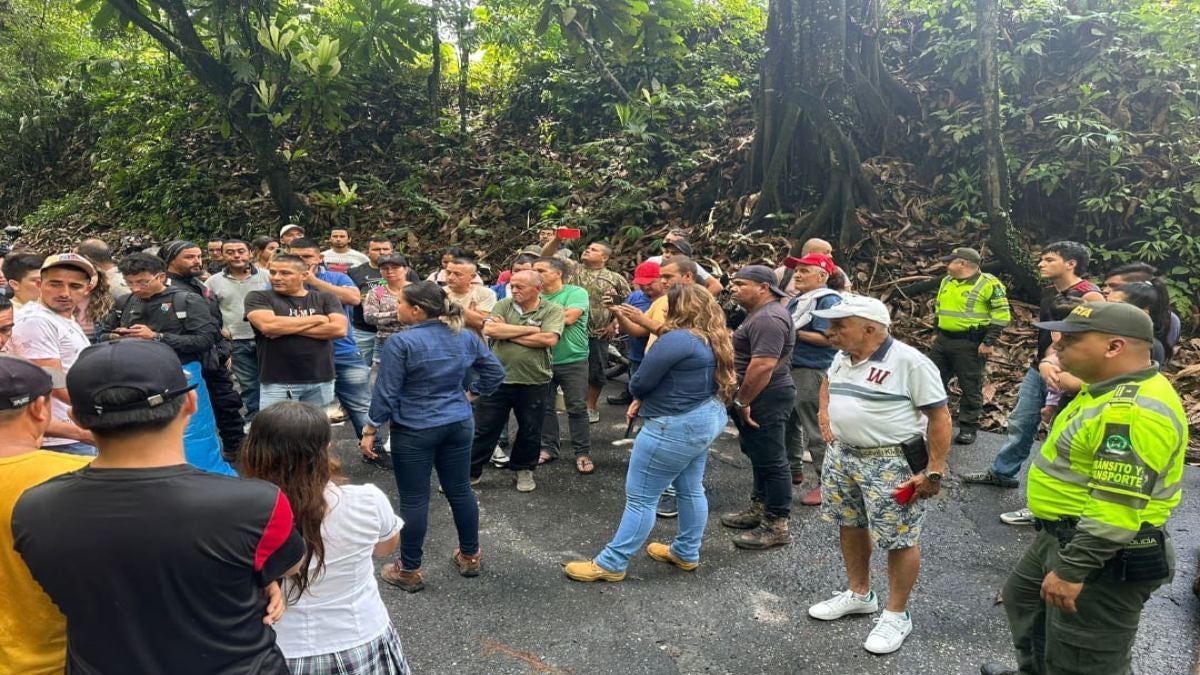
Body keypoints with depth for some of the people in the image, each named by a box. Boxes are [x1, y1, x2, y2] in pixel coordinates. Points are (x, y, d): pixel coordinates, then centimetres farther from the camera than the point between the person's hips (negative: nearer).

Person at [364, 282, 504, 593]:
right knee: (460, 491, 16)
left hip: (414, 430, -5)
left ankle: (410, 571, 15)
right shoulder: (466, 337, 2)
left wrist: (370, 430, -3)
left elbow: (386, 392, -13)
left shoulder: (401, 342, -15)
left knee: (414, 499, 4)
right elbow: (495, 372, 7)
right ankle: (470, 557, 29)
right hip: (459, 425, 6)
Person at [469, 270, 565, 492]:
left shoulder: (552, 310, -4)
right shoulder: (503, 305, 3)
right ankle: (471, 471, 23)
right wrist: (529, 329, -15)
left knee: (530, 432, 14)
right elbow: (489, 329, -13)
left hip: (534, 384, -1)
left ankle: (523, 469, 35)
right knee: (484, 429, 9)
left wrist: (507, 332, -13)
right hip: (498, 380, 1)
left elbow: (549, 339, -19)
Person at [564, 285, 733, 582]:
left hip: (677, 427, -10)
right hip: (705, 418, 10)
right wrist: (645, 399, 4)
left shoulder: (678, 339, -23)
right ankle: (687, 553, 34)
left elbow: (640, 382, -18)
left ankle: (611, 564, 6)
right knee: (691, 490, 20)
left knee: (640, 497, -2)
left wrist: (641, 396, 5)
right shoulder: (713, 340, 8)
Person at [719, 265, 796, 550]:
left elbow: (763, 366, -28)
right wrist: (743, 399, 21)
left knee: (771, 460, -3)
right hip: (759, 398, 11)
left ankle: (777, 527, 6)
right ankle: (759, 509, 32)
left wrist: (742, 401, -21)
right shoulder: (762, 313, 15)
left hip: (765, 400, -11)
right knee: (759, 455, 19)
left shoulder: (768, 318, -21)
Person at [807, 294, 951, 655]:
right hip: (842, 455, 8)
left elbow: (939, 416, -15)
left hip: (892, 464, -8)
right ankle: (859, 594, 35)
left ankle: (896, 615, 18)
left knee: (899, 540, 3)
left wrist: (934, 472, -16)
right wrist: (825, 415, 14)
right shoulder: (843, 357, 6)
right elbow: (828, 384, 29)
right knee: (849, 526, 17)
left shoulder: (909, 362, -17)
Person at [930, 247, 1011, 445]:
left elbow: (1001, 315, -12)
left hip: (970, 344, -7)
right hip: (943, 340, 7)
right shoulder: (946, 282, 10)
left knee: (970, 387, 3)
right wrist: (937, 332, 19)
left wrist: (989, 342, -16)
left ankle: (969, 427, 13)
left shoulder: (989, 284, -12)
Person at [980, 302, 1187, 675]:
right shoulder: (1113, 390, 8)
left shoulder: (1132, 411, -28)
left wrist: (1071, 570, -27)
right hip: (1065, 536, 11)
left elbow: (1116, 509, -31)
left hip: (1106, 558, -11)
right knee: (1024, 599, 29)